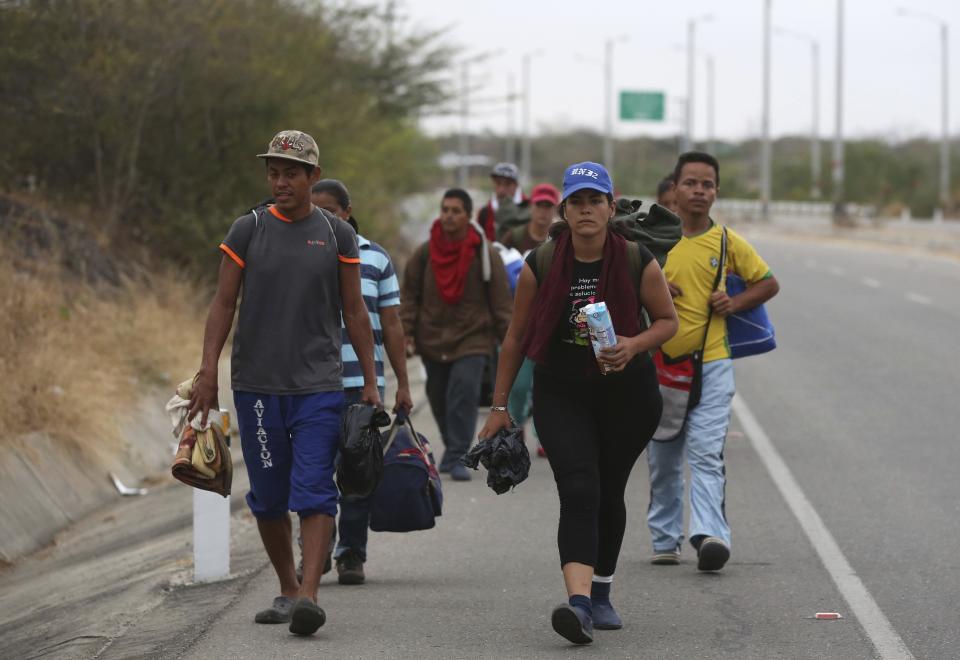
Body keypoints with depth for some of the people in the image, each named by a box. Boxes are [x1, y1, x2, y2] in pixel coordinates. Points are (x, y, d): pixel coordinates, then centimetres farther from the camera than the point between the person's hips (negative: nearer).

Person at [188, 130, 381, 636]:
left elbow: (354, 311, 9)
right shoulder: (248, 230, 3)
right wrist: (208, 372, -5)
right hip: (256, 383, 1)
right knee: (268, 497, 8)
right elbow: (223, 304, 3)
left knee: (314, 492, -13)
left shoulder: (336, 235, 5)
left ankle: (309, 595, -20)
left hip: (319, 385, -1)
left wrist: (370, 381, 7)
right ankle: (287, 590, 22)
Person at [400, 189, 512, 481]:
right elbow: (409, 295, 6)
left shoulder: (485, 254, -4)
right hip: (432, 338, 3)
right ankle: (453, 446, 35)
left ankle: (456, 457, -16)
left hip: (472, 339, -3)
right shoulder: (424, 253, 0)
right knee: (439, 398, 13)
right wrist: (406, 333, -3)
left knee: (465, 391, -19)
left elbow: (501, 300, 0)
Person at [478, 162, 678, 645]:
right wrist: (499, 405, 4)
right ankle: (579, 602, -31)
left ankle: (601, 593, 32)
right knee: (579, 492, -18)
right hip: (561, 393, -1)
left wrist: (634, 345, -18)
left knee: (609, 494, 12)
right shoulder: (540, 265, -8)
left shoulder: (637, 262, -9)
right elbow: (516, 338, 2)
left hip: (626, 393, 1)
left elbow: (668, 320, 3)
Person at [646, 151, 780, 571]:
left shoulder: (728, 242, 3)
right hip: (659, 363, 2)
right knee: (663, 460, 9)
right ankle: (664, 539, 20)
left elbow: (769, 283, 12)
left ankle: (710, 536, -24)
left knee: (706, 454, -13)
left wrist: (735, 303, -5)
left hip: (711, 363, -2)